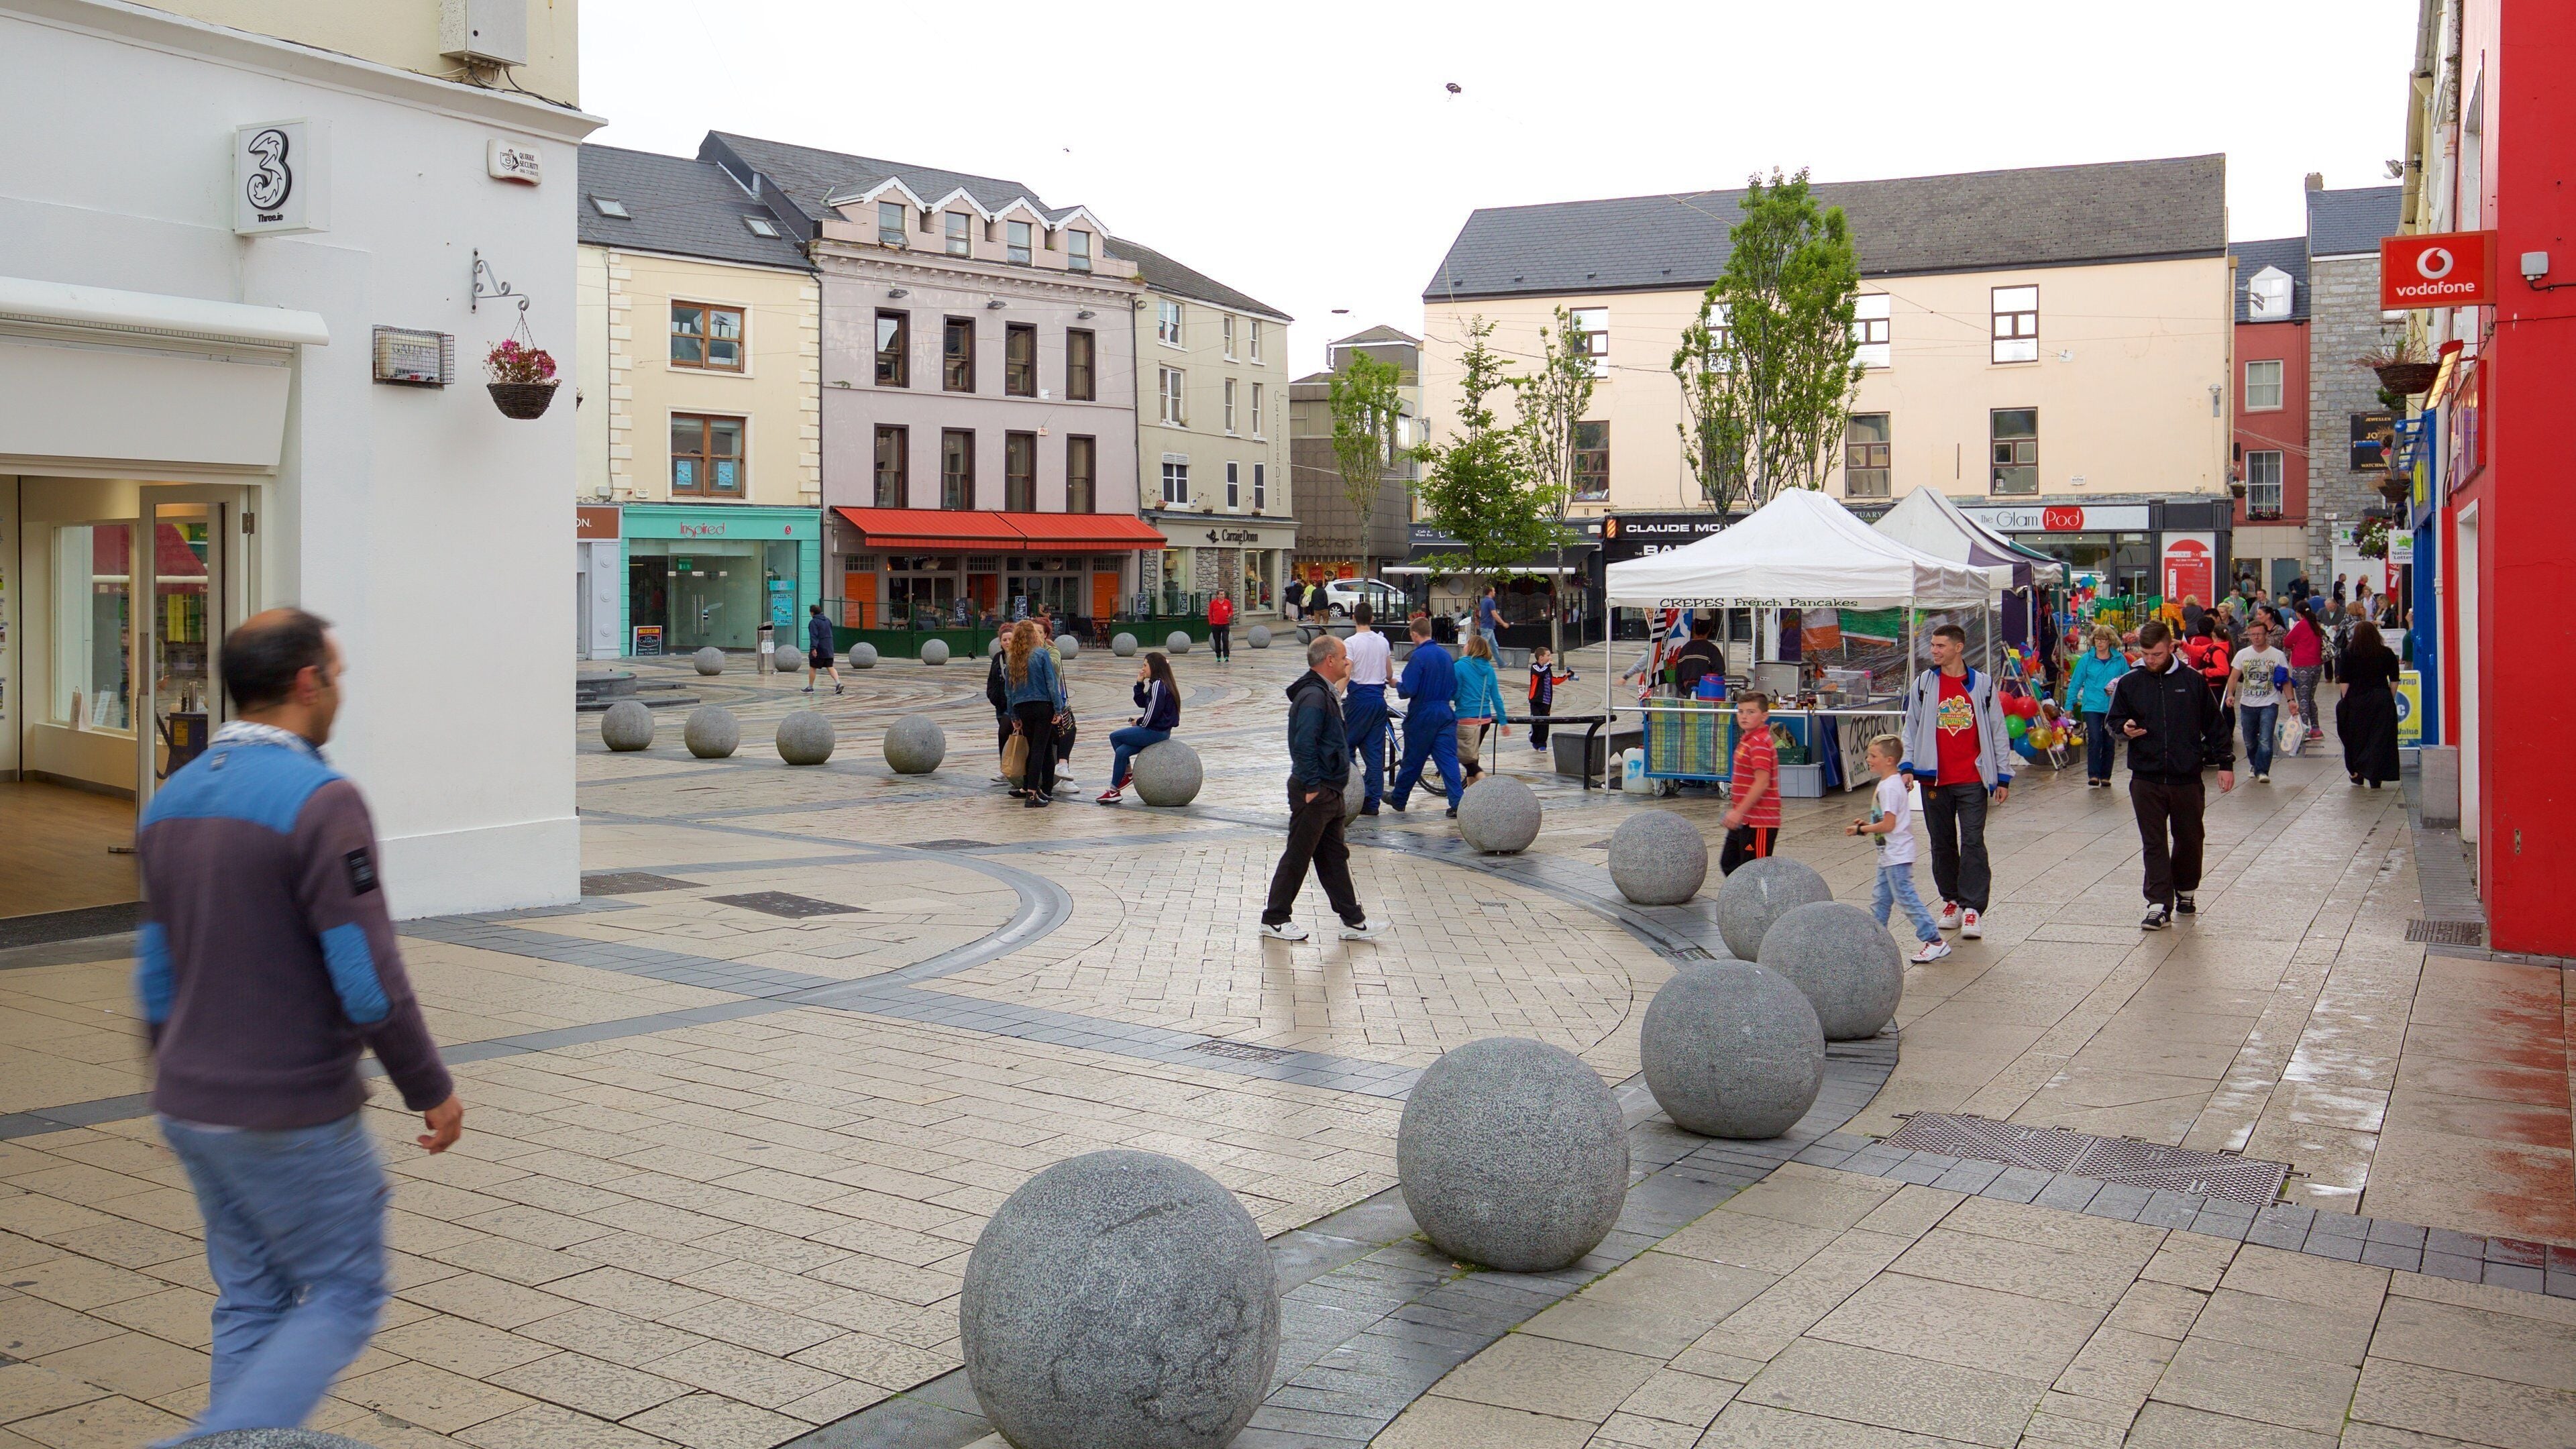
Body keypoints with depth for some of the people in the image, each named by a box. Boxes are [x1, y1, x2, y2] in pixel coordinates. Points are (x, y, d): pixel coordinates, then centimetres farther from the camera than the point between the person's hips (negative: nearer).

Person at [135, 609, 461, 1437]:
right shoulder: (318, 801, -20)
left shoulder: (171, 802, 6)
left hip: (193, 1109, 8)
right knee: (344, 1297, 7)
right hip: (293, 1117, -8)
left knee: (253, 1305, 17)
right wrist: (431, 1089, -9)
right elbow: (367, 977, -21)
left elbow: (157, 978, 13)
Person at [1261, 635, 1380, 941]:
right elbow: (1304, 744, -26)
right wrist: (1312, 787, -24)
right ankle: (1275, 920, 10)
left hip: (1328, 791, 10)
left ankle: (1353, 921, 19)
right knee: (1297, 857, 0)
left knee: (1335, 856, 13)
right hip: (1314, 792, -10)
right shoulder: (1313, 695, -19)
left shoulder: (1323, 693, 14)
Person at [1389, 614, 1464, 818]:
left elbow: (1409, 690, -18)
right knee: (1448, 758, 1)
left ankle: (1399, 799, 24)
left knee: (1412, 761, 7)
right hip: (1445, 713, 5)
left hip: (1422, 715, -5)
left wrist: (1396, 684, 1)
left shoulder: (1418, 656, -14)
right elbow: (1454, 688, 14)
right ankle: (1458, 804, -9)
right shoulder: (1445, 654, 7)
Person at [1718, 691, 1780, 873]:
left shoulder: (1760, 744, -18)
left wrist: (1739, 812, -26)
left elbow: (1762, 783, -25)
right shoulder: (1747, 740, 13)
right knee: (1728, 864, 18)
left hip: (1759, 823, -11)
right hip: (1744, 821, 11)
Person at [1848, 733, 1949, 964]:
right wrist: (1867, 823, 11)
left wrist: (1861, 830, -13)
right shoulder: (1894, 782, 12)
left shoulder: (1889, 787, -20)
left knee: (1906, 897, -7)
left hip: (1897, 856, -11)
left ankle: (1934, 940, -4)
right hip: (1889, 856, 11)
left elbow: (1888, 825, -23)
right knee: (1880, 899, 15)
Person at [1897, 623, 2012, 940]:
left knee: (1973, 842, -6)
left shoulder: (1983, 685, 3)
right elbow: (1911, 727, 9)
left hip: (1972, 781, -2)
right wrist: (1908, 766, -3)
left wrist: (2003, 777, 3)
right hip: (1935, 779, 2)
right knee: (1942, 843, 9)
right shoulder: (1923, 684, 6)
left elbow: (1998, 732, 6)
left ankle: (1972, 908, -4)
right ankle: (1951, 901, 21)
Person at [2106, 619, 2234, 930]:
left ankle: (2185, 892, 33)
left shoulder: (2193, 680, 0)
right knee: (2154, 844, -1)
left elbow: (2214, 724, 7)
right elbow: (2114, 719, 12)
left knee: (2189, 840, 13)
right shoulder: (2129, 683, 1)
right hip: (2146, 779, 0)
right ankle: (2159, 905, 0)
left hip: (2187, 778, 0)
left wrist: (2224, 763, 5)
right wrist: (2125, 728, -11)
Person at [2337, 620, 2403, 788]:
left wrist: (2346, 701, 3)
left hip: (2357, 700, -1)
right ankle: (2375, 778, 2)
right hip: (2382, 701, 1)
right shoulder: (2387, 654, 2)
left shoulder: (2349, 654, -4)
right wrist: (2390, 699, 12)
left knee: (2356, 738, 12)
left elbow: (2345, 682, -5)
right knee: (2380, 738, 4)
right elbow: (2394, 681, 3)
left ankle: (2357, 774, 20)